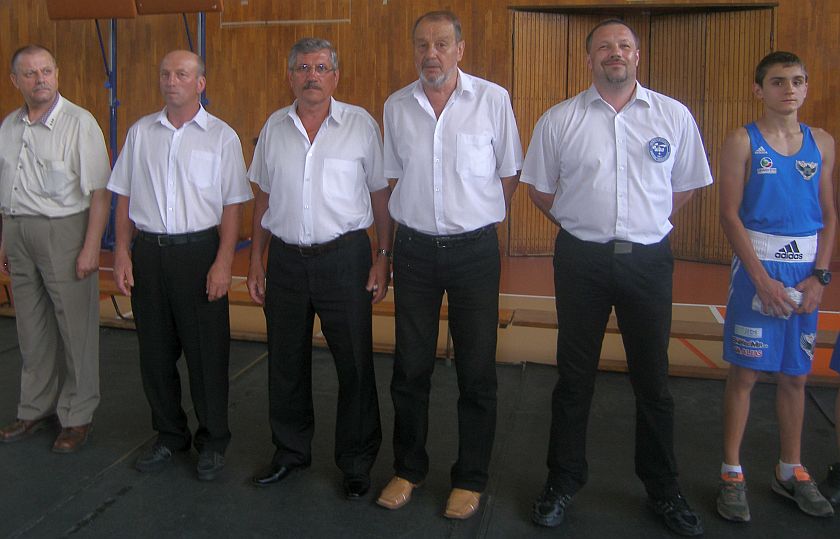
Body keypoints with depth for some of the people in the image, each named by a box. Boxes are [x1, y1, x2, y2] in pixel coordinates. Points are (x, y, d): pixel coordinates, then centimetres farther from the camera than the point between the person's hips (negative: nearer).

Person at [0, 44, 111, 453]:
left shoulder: (79, 123, -10)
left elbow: (100, 191, -14)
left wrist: (91, 248, -17)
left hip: (63, 230, -6)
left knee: (76, 327, 1)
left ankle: (78, 416, 14)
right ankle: (37, 409, 29)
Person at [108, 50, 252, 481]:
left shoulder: (221, 136, 0)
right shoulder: (140, 132, 10)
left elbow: (233, 206, -3)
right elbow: (124, 198, 11)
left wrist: (223, 263, -11)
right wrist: (122, 253, 2)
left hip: (199, 251, -3)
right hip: (147, 251, 4)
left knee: (207, 353, 3)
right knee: (155, 351, 11)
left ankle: (213, 442, 19)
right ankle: (169, 436, 29)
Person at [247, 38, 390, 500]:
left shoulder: (361, 124, -2)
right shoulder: (273, 128, 8)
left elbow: (381, 194, 0)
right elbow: (263, 198, 13)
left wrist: (383, 257, -6)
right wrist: (255, 260, 9)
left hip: (344, 257, -3)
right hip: (285, 258, 4)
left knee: (354, 363, 3)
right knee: (285, 361, 13)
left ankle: (357, 463, 20)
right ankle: (290, 451, 32)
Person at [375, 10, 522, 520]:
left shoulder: (493, 100, -5)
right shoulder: (396, 106, 4)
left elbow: (509, 174, 4)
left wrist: (477, 221, 8)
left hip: (474, 249, -2)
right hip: (414, 249, 3)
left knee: (477, 370, 5)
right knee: (410, 366, 10)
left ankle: (471, 478, 22)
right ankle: (408, 468, 28)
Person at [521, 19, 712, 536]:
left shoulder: (673, 115, 3)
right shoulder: (559, 119, 1)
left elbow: (685, 185, 13)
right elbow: (541, 189, 9)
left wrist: (647, 224, 8)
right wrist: (584, 223, 6)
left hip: (648, 259, 1)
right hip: (581, 258, 0)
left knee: (653, 378, 10)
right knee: (574, 377, 9)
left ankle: (663, 488, 29)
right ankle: (564, 481, 26)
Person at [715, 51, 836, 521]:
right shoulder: (742, 142, -3)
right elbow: (730, 215, -8)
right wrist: (762, 279, -13)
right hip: (758, 266, -4)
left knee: (796, 375, 12)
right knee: (745, 372, 1)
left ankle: (791, 470, 27)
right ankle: (733, 473, 13)